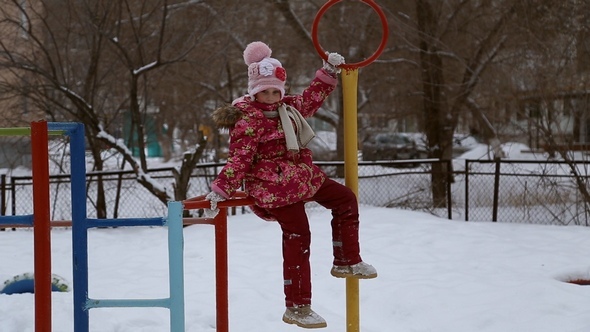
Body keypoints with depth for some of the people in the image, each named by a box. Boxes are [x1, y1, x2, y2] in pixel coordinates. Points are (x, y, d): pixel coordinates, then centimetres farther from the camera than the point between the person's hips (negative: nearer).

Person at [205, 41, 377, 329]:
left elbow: (312, 97, 27)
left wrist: (329, 72, 23)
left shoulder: (289, 107, 9)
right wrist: (220, 189, -29)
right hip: (274, 188, -9)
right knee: (297, 238, -10)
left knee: (345, 200, 14)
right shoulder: (248, 120, -16)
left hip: (303, 178, 9)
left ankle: (347, 262, 22)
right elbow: (238, 159, -21)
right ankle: (297, 307, -5)